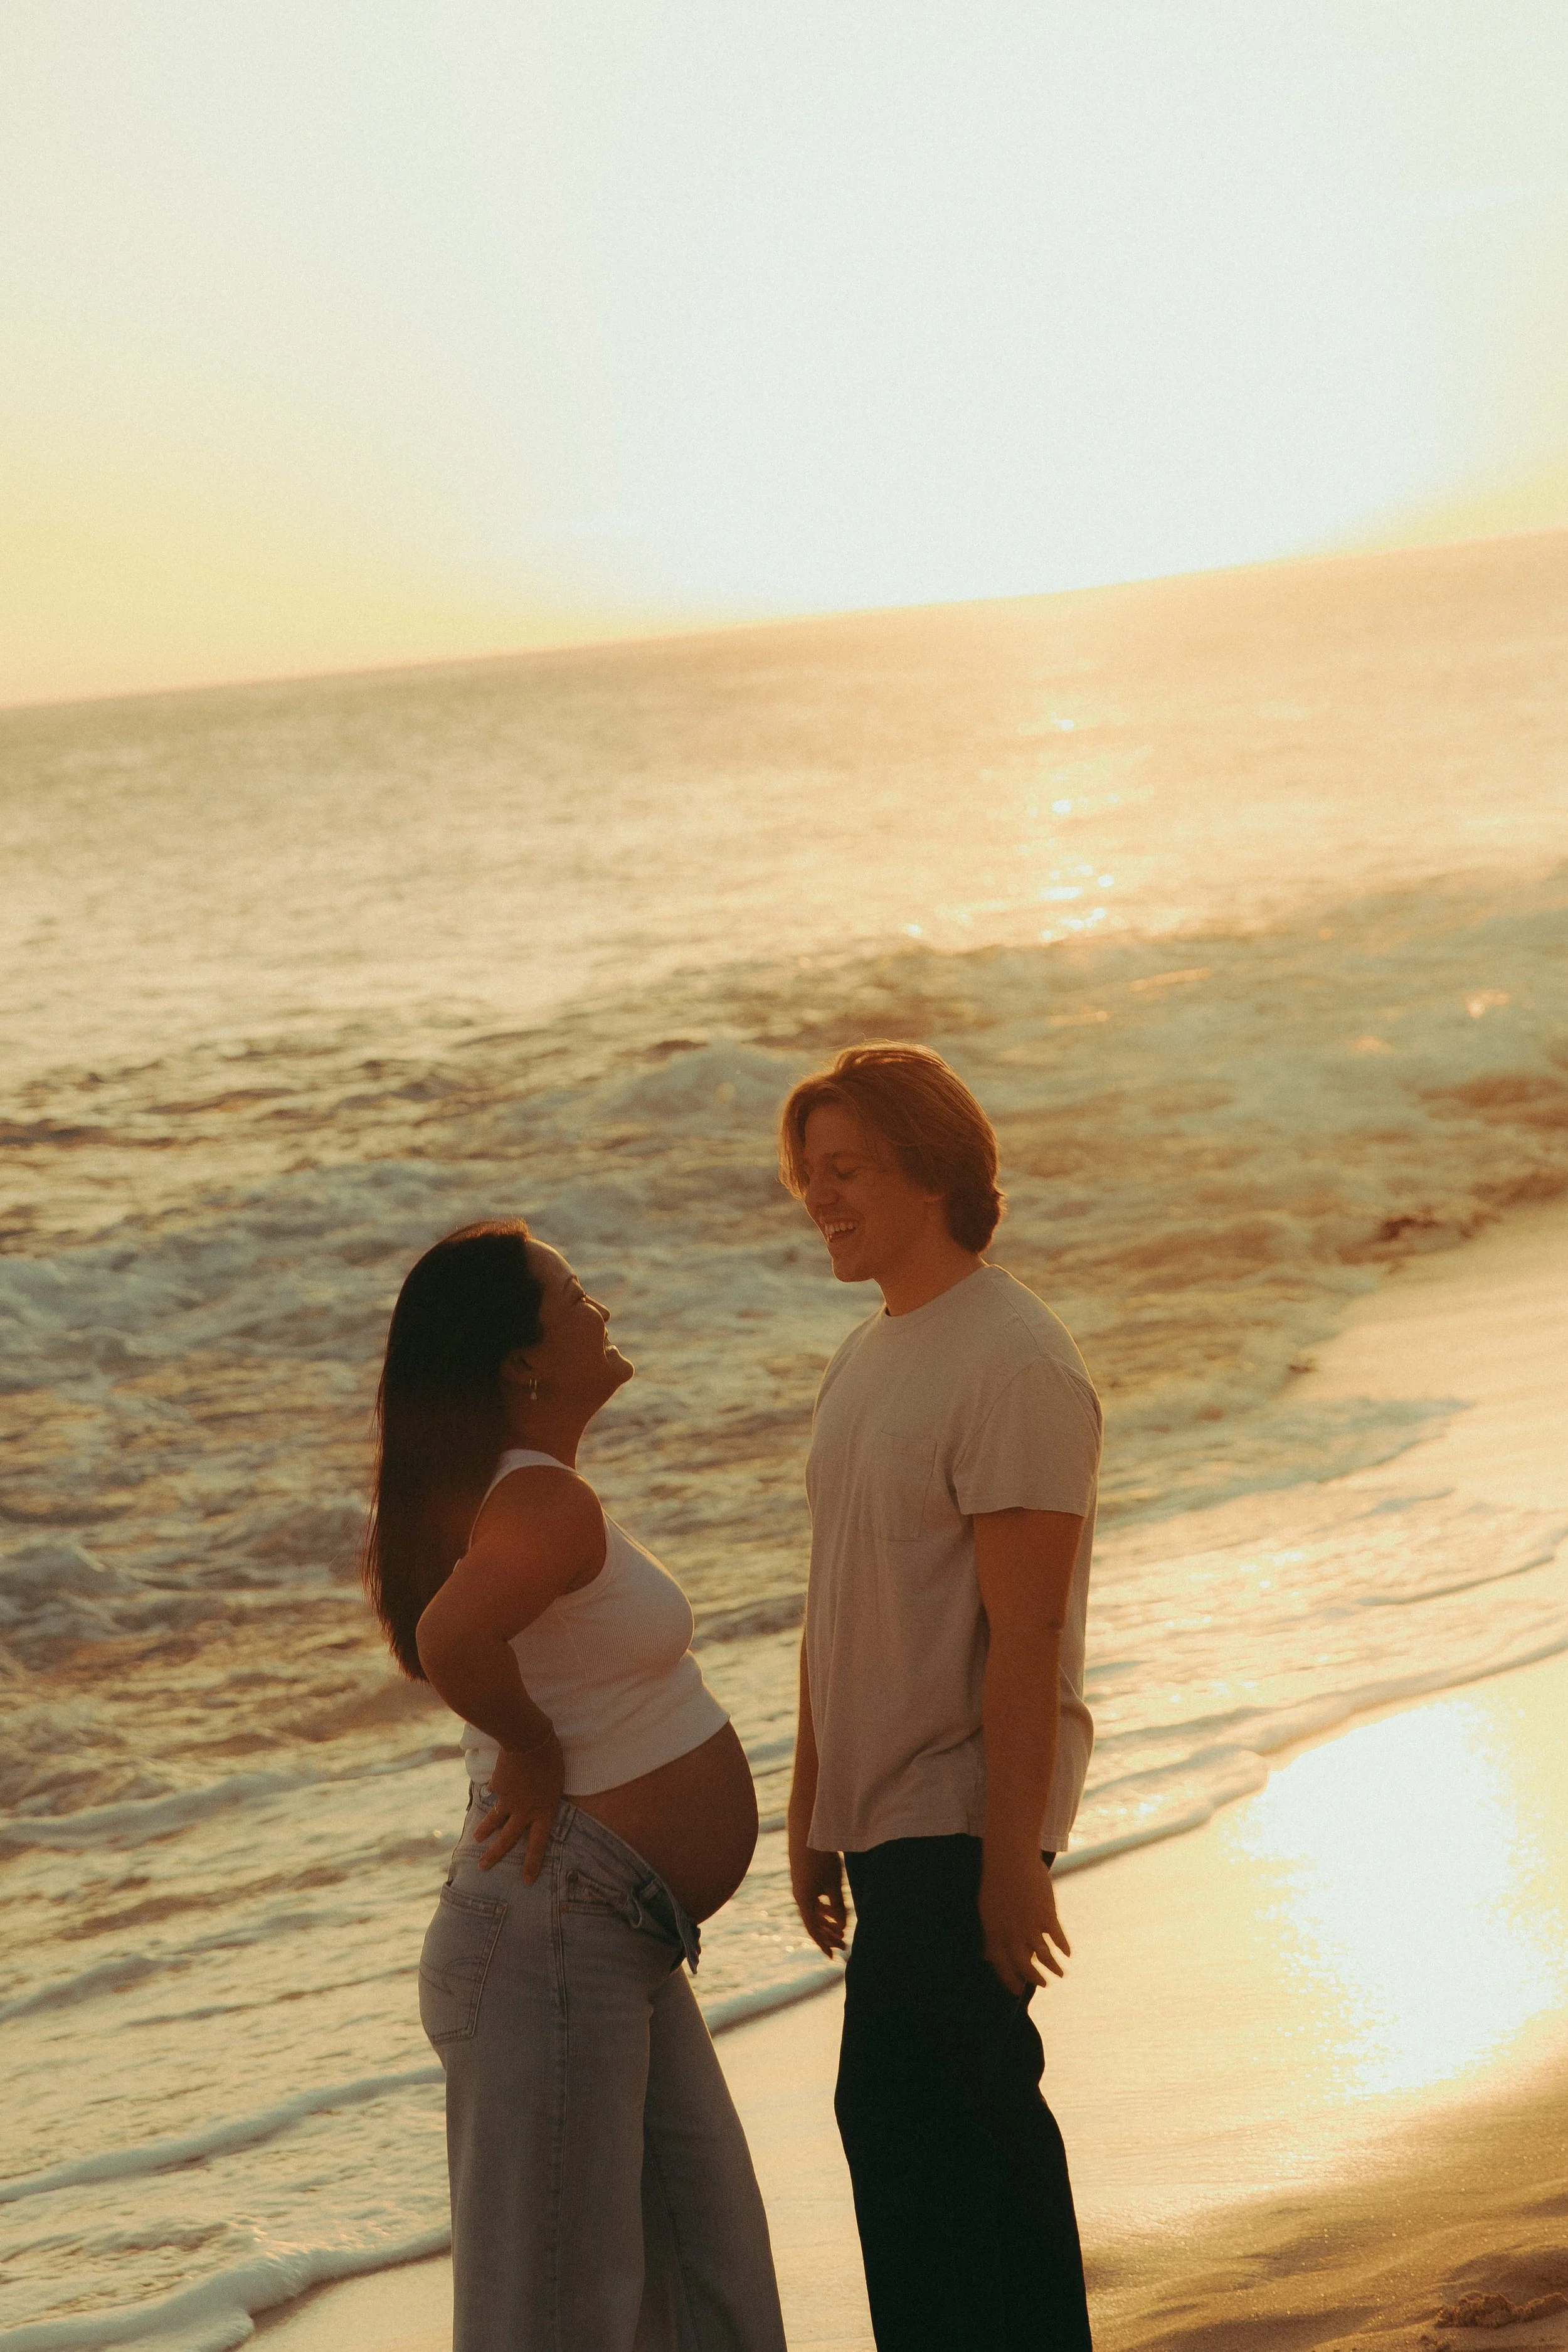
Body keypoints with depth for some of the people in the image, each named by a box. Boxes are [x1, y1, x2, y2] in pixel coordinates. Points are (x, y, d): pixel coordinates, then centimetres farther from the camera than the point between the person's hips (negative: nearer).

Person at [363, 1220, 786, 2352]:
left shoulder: (520, 1490, 11)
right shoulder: (547, 1504, -21)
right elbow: (450, 1639, -39)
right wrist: (534, 1750, -21)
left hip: (624, 1946, 11)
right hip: (557, 1939, -11)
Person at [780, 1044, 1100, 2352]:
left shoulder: (1016, 1368, -16)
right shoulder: (868, 1359, 14)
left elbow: (1026, 1637, -19)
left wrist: (1010, 1862, -20)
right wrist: (811, 1815, 19)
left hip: (964, 1819, -9)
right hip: (888, 1811, 9)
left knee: (904, 2108, -10)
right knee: (975, 2110, 14)